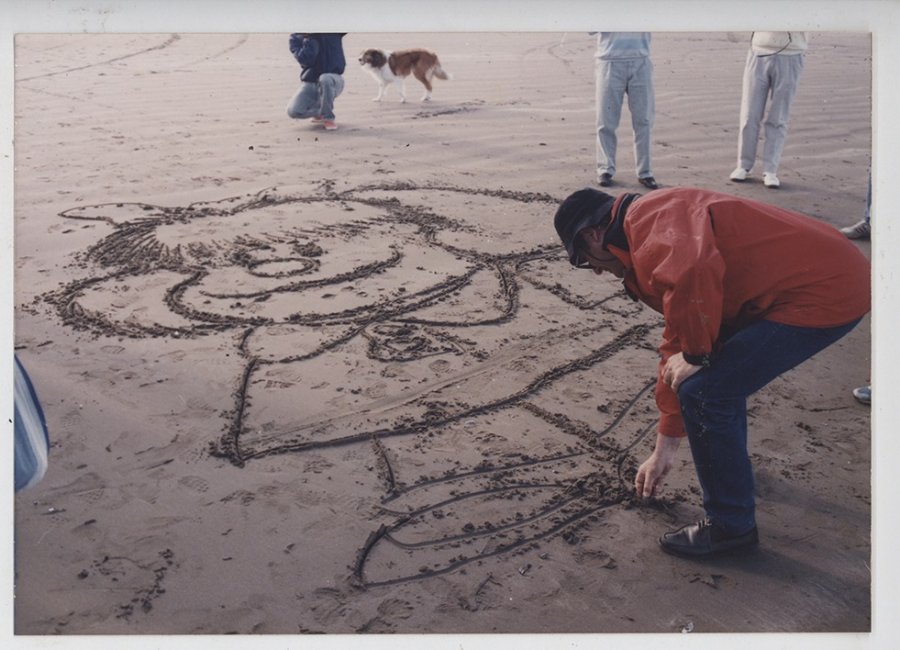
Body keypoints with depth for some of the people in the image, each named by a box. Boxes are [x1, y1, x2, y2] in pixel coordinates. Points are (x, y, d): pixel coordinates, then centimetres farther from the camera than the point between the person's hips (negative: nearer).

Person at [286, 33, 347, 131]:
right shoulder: (297, 37, -3)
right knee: (293, 111, -18)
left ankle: (328, 118, -18)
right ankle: (320, 111, 12)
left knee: (325, 79, -38)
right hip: (310, 83, 2)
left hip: (333, 80, -2)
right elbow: (304, 59, -16)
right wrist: (310, 38, -22)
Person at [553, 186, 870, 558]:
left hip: (824, 291, -11)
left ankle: (731, 527, 8)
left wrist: (695, 354, -18)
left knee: (705, 392, -9)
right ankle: (729, 461, 47)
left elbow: (695, 272, -38)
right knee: (718, 367, 25)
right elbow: (677, 348, 22)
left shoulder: (651, 220, -14)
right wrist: (665, 448, 27)